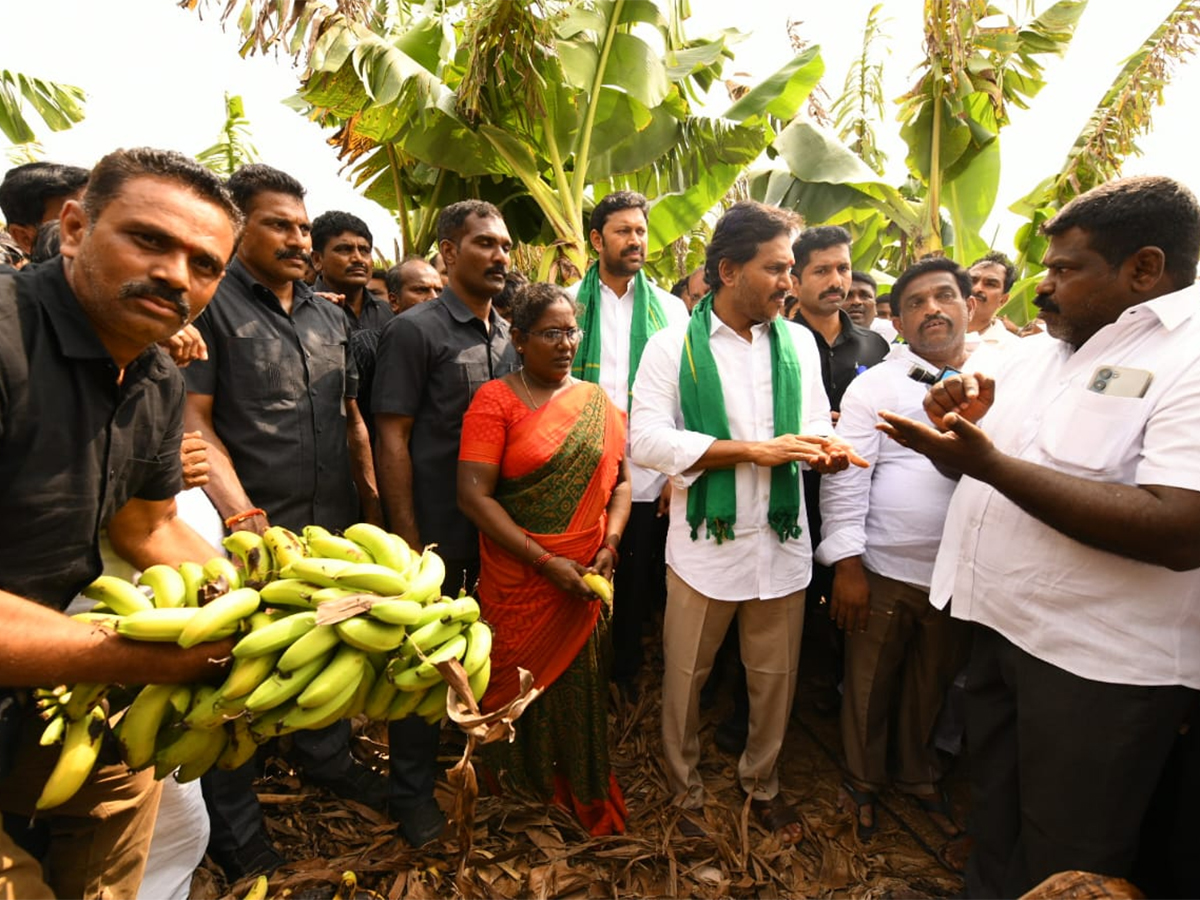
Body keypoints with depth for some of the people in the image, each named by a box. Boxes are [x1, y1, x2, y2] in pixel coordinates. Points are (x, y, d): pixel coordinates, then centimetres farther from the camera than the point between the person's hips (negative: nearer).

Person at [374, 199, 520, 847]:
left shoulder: (507, 334, 9)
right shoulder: (414, 330, -10)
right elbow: (392, 439, -12)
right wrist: (409, 541, -14)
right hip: (437, 532, -6)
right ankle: (413, 791, 29)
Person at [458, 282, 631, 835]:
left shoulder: (597, 401, 7)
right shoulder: (496, 399, -6)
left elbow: (620, 480, 9)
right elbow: (473, 494, -13)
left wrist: (609, 546, -7)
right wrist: (546, 562, -16)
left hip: (586, 582, 3)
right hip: (519, 582, -3)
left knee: (581, 688, 12)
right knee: (521, 689, 9)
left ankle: (585, 801, 35)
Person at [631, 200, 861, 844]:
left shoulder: (798, 342, 8)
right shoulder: (672, 346, -6)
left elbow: (814, 429, 9)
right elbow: (648, 440, -16)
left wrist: (826, 451, -17)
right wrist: (757, 450, -19)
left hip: (781, 543, 4)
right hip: (704, 545, -3)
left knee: (775, 678, 17)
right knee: (684, 678, 12)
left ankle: (762, 784, 43)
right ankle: (684, 792, 37)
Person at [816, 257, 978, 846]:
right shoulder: (875, 385, -6)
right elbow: (845, 478, -9)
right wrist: (847, 567, -12)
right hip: (884, 571, -2)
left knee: (932, 686, 21)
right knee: (870, 684, 14)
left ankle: (919, 778, 45)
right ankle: (863, 781, 38)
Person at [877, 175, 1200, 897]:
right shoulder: (1032, 356, 8)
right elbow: (975, 463, 16)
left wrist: (988, 460, -31)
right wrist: (961, 424, -7)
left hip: (1101, 665, -7)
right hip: (998, 624, 7)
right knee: (994, 812, 26)